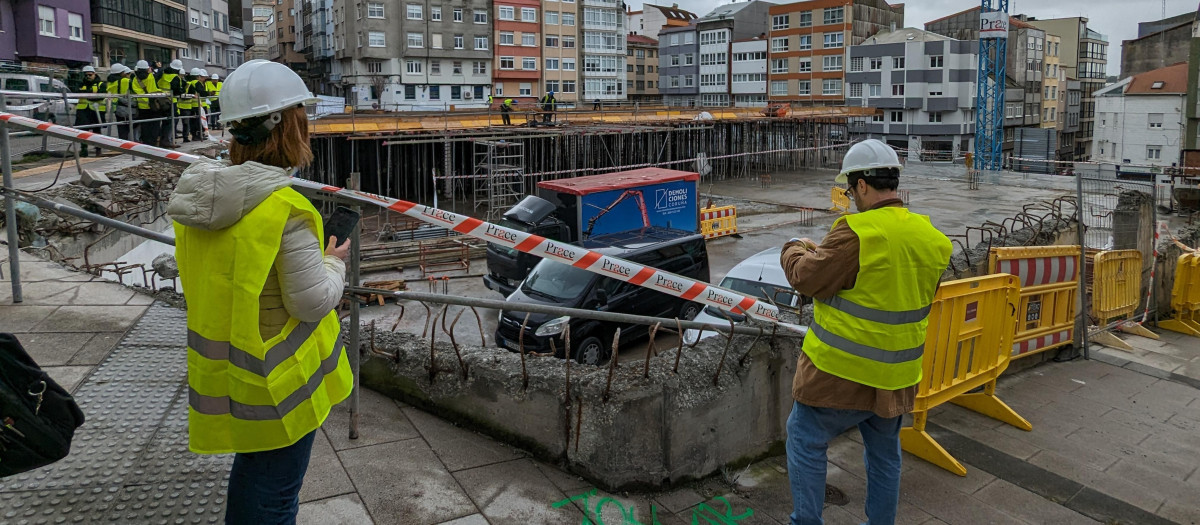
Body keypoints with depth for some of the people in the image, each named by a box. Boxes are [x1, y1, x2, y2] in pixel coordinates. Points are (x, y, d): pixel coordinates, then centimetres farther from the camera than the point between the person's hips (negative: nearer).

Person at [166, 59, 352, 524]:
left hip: (220, 376, 7)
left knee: (248, 469, 27)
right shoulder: (285, 209, -25)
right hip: (276, 382, -7)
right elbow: (313, 302, -20)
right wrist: (334, 263, -1)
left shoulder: (198, 196, -1)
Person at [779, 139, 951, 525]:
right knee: (885, 453, 22)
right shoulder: (930, 237, 1)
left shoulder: (857, 233, -22)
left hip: (842, 372, -7)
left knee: (805, 440, 11)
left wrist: (795, 251, 8)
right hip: (896, 374, 7)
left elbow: (806, 279, -15)